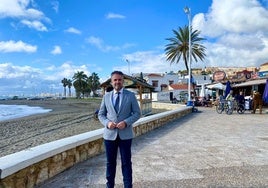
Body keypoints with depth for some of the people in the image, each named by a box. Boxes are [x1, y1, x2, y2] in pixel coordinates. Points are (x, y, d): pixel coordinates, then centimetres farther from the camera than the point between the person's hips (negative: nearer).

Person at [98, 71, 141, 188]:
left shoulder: (130, 95, -1)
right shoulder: (106, 96, 6)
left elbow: (137, 113, -2)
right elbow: (101, 114, 9)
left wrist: (126, 122, -18)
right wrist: (107, 123, -12)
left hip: (125, 134, -2)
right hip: (110, 134, 2)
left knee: (126, 163, 7)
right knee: (110, 162, 13)